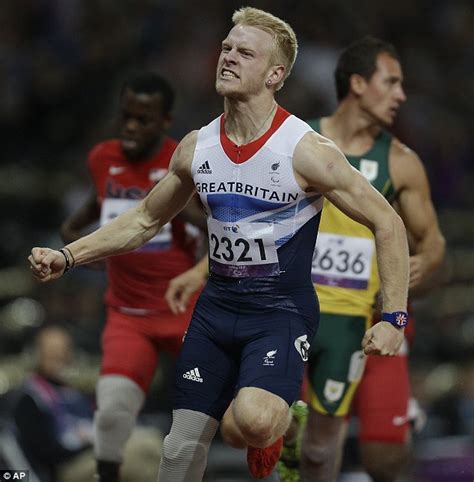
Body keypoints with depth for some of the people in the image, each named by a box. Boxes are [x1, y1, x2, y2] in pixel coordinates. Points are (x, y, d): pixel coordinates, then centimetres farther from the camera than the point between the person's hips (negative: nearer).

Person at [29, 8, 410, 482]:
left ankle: (276, 421, 6)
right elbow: (144, 219, 17)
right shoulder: (196, 147, 2)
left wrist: (393, 318, -15)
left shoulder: (306, 151, -15)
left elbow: (387, 222, -9)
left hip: (283, 310, -5)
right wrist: (66, 256, 7)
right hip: (217, 305, 5)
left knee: (253, 420, -31)